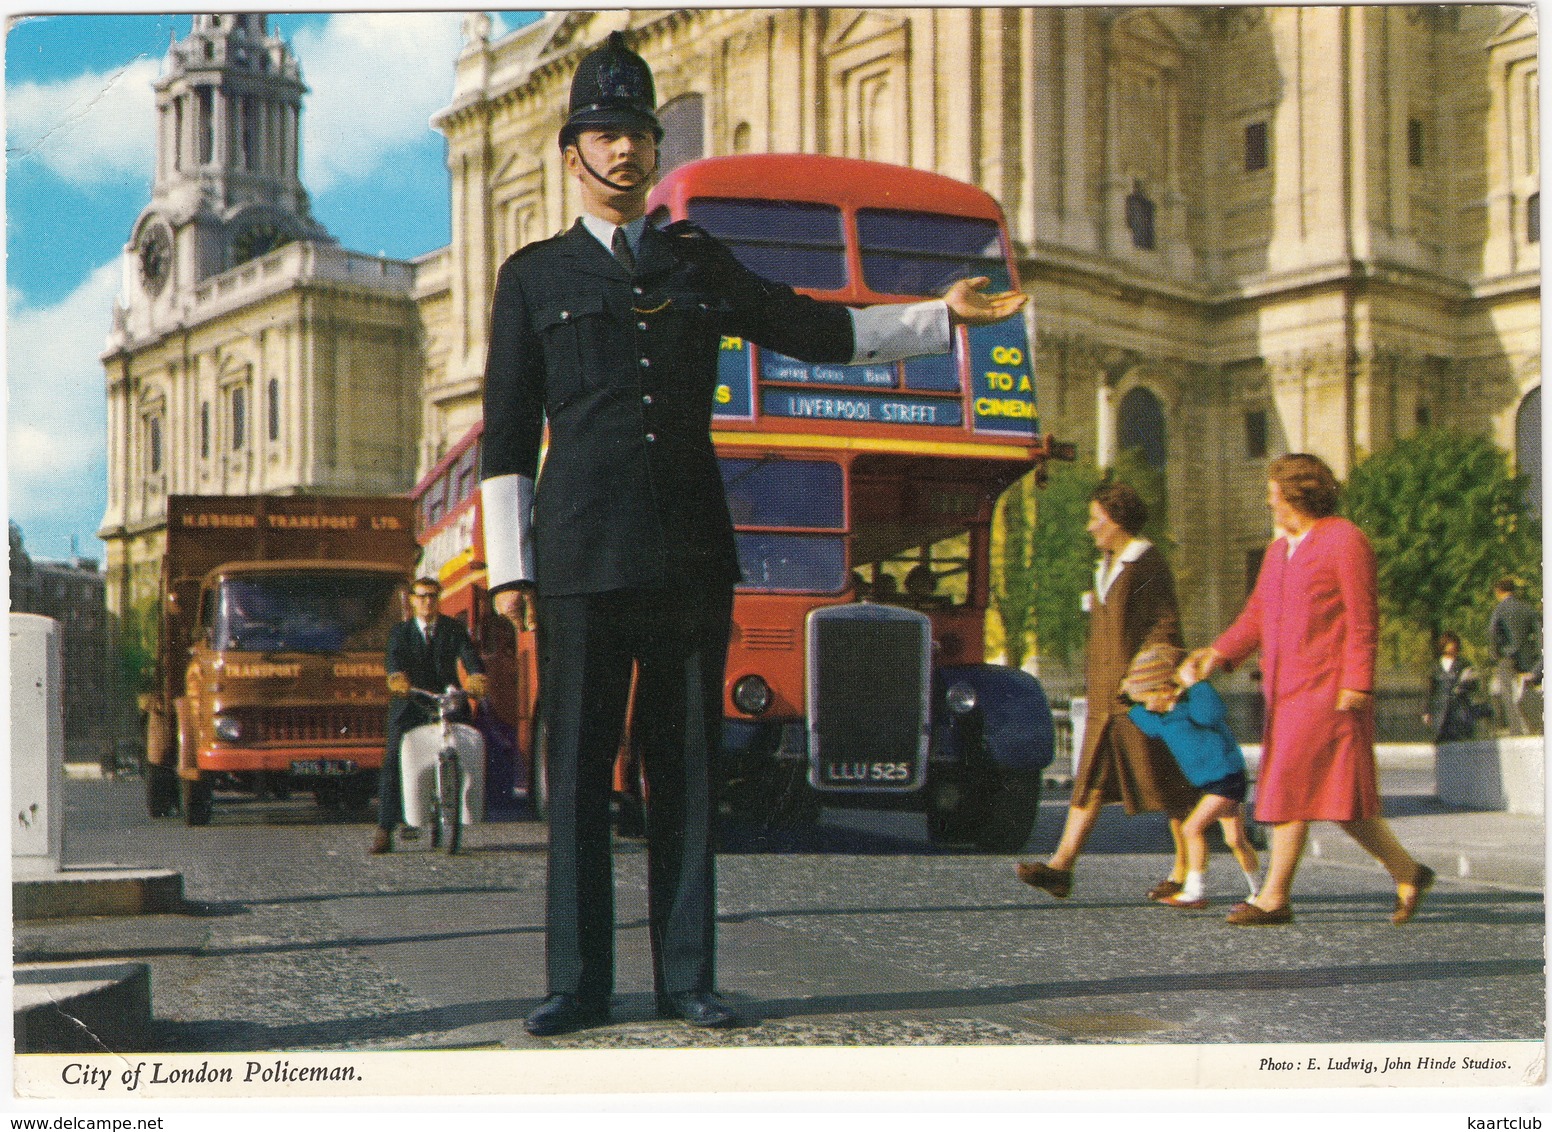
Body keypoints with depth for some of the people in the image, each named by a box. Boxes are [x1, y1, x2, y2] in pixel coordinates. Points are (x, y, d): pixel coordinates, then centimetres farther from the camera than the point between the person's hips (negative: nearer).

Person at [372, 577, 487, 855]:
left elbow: (468, 653, -8)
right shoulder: (400, 631, 10)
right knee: (392, 764, -12)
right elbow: (394, 656, -10)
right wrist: (397, 676, -34)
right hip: (409, 707, 0)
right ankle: (384, 830, -12)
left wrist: (478, 676, -30)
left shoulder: (453, 628, 10)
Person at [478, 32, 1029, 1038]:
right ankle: (579, 983, 5)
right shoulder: (534, 276, 11)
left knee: (687, 765, 3)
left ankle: (686, 979, 9)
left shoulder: (700, 264, 18)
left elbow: (818, 332, 23)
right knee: (579, 768, -2)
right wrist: (510, 568, 1)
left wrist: (944, 315, 16)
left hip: (691, 551, 2)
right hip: (582, 556, -2)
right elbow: (507, 437, 8)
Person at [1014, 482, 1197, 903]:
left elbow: (1166, 627, -13)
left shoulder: (1148, 564, -9)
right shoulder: (1107, 565, 17)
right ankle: (1061, 866, -6)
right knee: (1089, 779, 0)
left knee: (1166, 782, 0)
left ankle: (1186, 872, 9)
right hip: (1104, 697, 9)